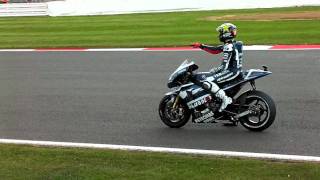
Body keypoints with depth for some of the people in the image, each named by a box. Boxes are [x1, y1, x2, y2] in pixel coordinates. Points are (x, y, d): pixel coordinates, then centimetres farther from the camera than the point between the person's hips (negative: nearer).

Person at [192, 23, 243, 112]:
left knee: (206, 83, -21)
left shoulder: (229, 47, -19)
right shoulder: (231, 44, 11)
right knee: (211, 73, 27)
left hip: (232, 71, -11)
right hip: (233, 69, 11)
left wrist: (212, 71, -19)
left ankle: (225, 99, -20)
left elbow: (224, 66, -24)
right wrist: (201, 46, 13)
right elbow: (215, 50, 17)